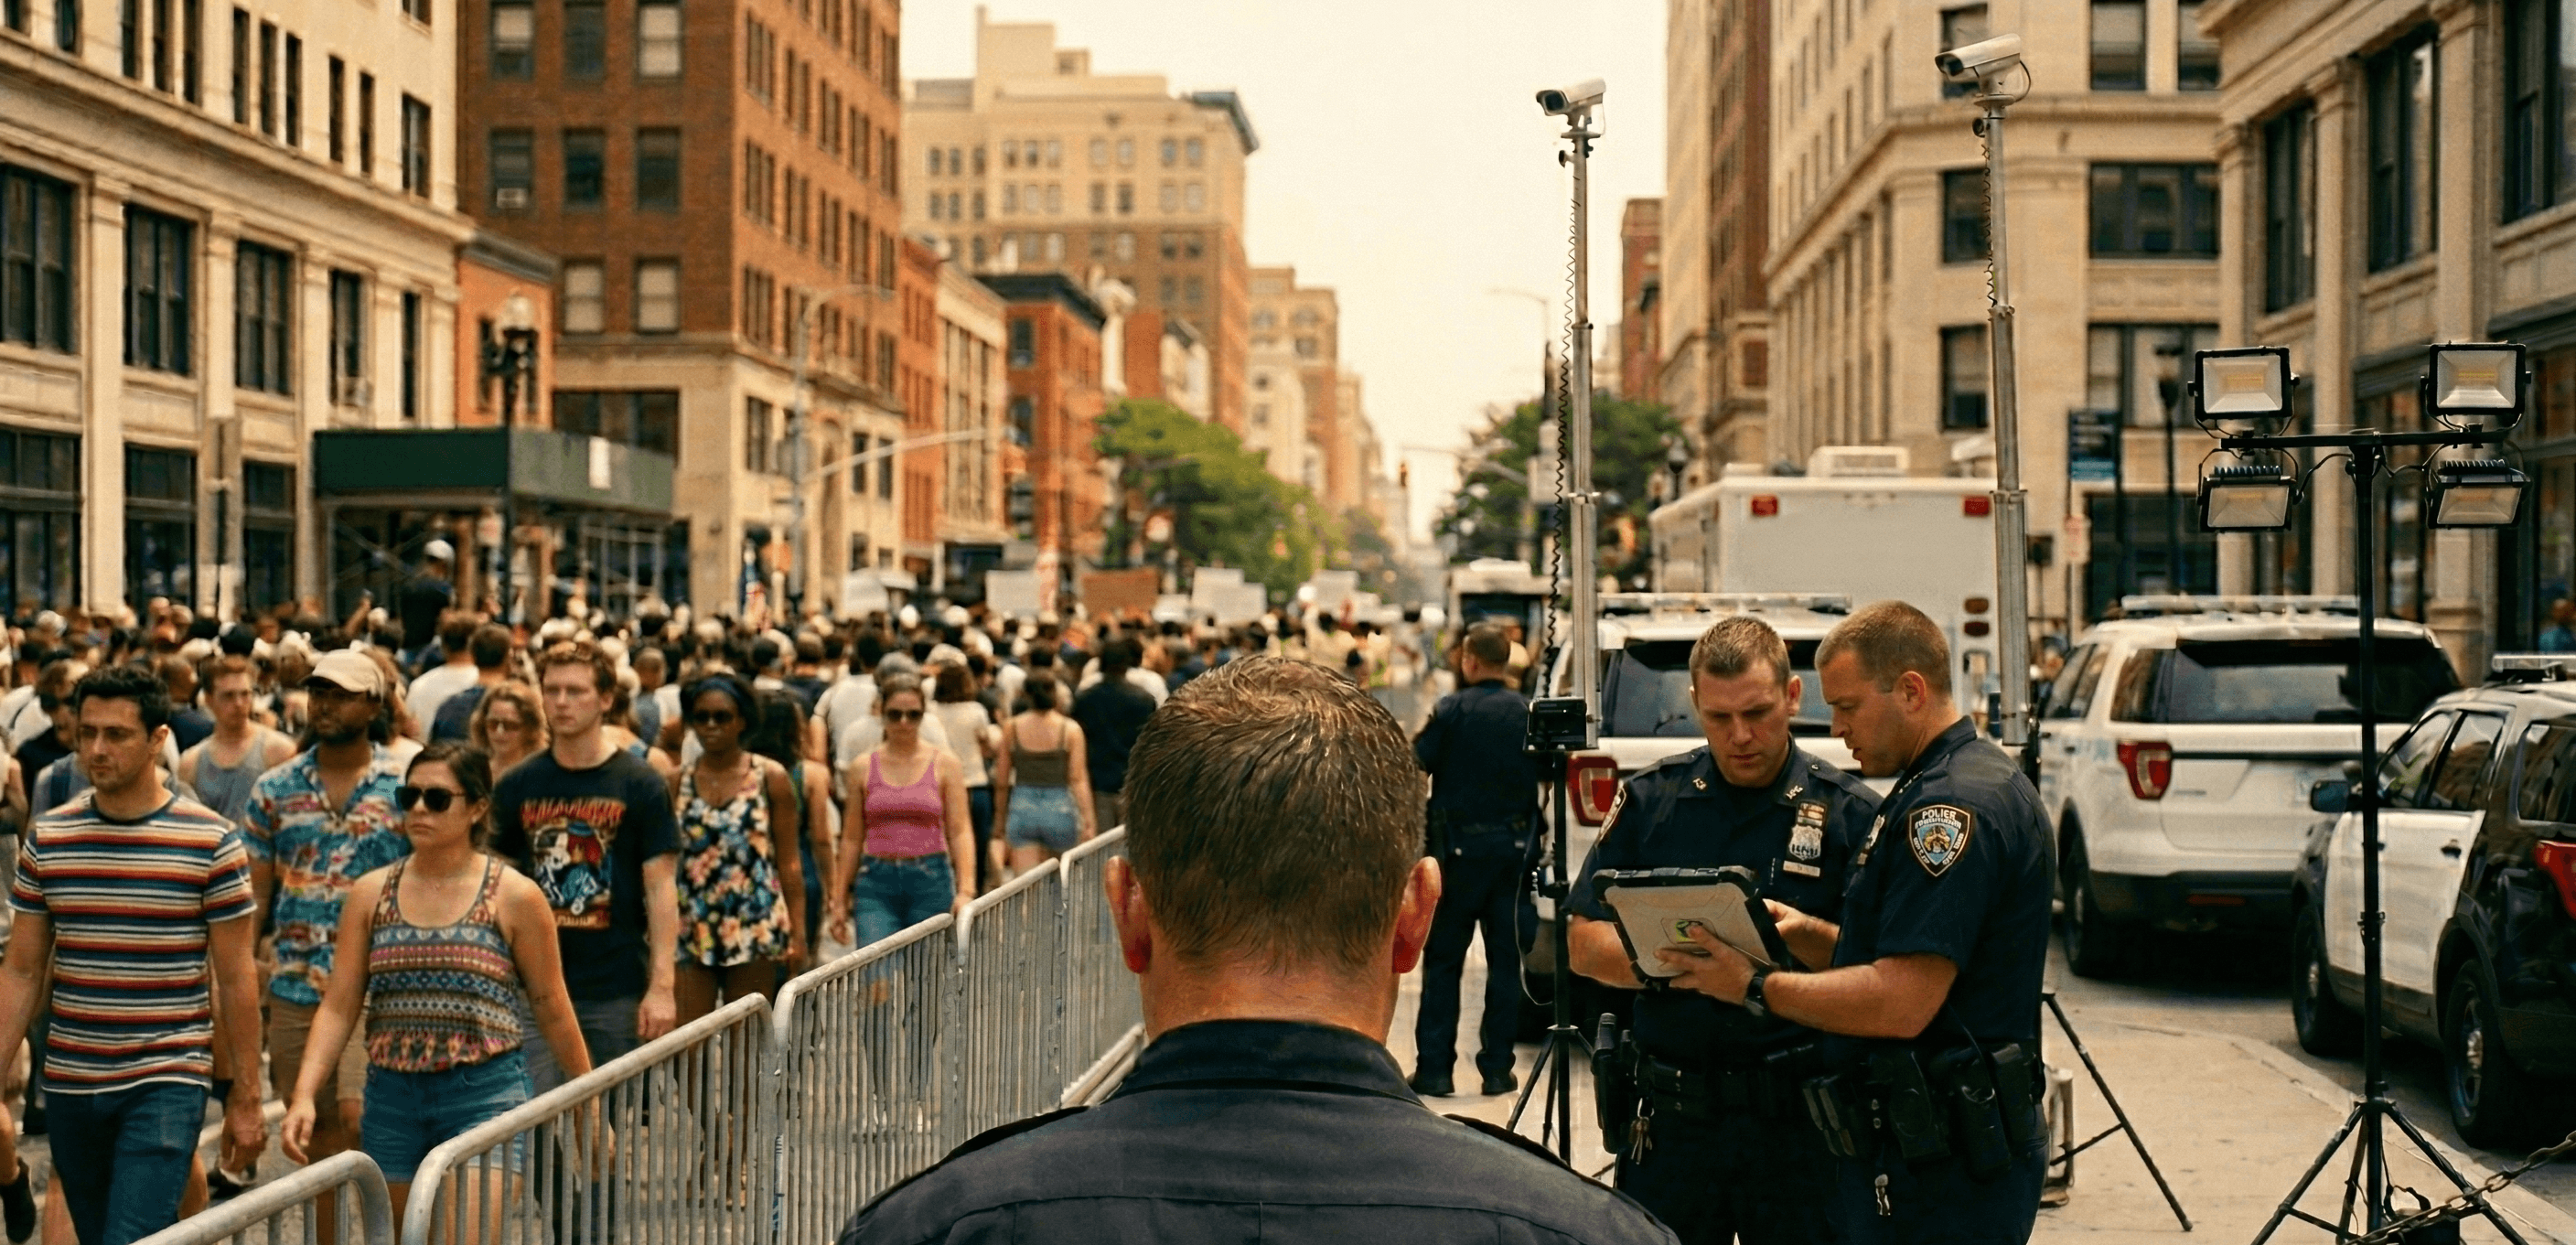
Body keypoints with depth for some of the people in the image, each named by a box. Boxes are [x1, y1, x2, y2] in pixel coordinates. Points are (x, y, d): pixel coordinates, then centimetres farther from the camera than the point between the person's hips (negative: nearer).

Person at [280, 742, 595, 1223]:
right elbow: (338, 1007, 4)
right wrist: (304, 1095, -8)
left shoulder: (514, 897, -1)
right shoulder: (371, 893, 7)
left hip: (485, 1096, -4)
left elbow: (552, 1010, 4)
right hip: (391, 1096, 4)